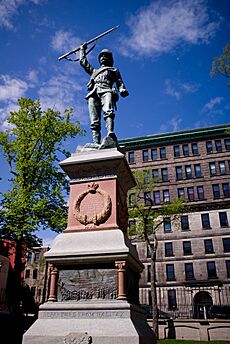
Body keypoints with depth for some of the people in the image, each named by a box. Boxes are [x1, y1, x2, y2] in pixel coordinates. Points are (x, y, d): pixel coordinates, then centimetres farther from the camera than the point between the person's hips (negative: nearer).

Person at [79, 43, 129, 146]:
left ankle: (110, 134, -56)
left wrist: (122, 90, -2)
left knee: (108, 112, -34)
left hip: (106, 91, -3)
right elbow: (83, 62, 52)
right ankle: (96, 144, -30)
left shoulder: (114, 70, 34)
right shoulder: (94, 71, 44)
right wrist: (82, 49, 62)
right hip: (93, 94, 3)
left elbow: (119, 82, 19)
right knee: (94, 122, -17)